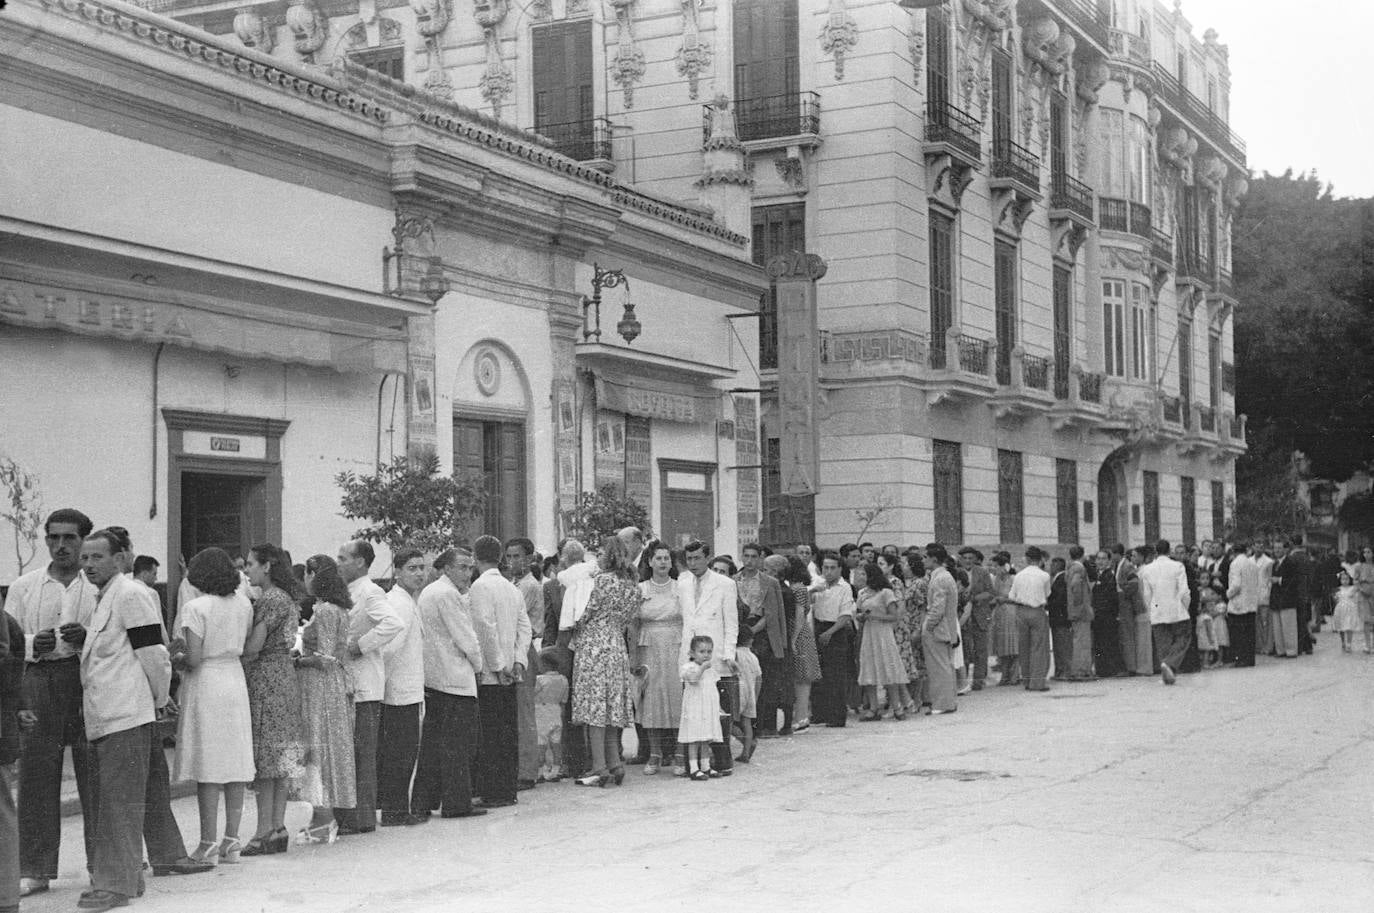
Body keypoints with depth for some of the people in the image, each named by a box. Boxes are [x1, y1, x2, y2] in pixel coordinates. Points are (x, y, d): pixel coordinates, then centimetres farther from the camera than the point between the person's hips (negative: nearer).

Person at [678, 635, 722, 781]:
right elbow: (693, 677, -27)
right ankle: (693, 768, -8)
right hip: (694, 710, -7)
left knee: (707, 740, 9)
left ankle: (705, 766, 15)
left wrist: (719, 708, 22)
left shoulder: (711, 669, 15)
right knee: (694, 739, -8)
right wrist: (702, 668, -38)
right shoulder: (688, 667, -6)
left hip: (709, 710, 7)